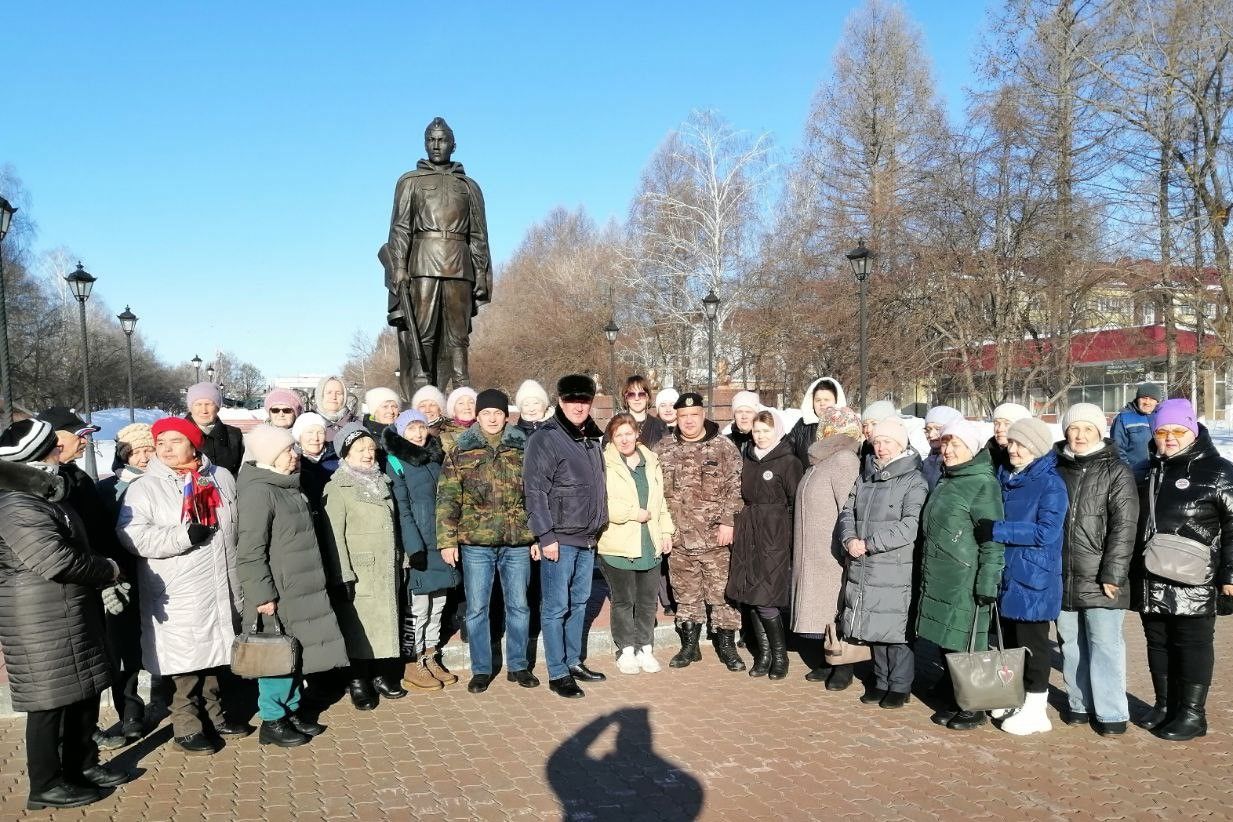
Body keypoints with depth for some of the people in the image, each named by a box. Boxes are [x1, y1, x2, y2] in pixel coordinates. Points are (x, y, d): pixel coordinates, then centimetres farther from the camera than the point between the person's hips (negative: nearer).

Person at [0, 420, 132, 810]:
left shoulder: (46, 497, 14)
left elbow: (76, 550, 22)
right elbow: (58, 561, -26)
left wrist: (102, 571, 4)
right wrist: (109, 570, -12)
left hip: (73, 614, 10)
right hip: (42, 621, -10)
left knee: (85, 692, 17)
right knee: (51, 702, 1)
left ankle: (83, 764, 31)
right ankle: (46, 785, 14)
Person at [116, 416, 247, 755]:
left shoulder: (221, 478, 8)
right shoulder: (144, 487, -6)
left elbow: (238, 524, 18)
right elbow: (132, 535, -17)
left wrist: (243, 573, 17)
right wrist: (185, 536, -23)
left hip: (223, 588, 5)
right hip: (177, 594, -5)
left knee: (216, 653, 17)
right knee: (184, 662, 0)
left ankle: (214, 713, 32)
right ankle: (186, 727, 14)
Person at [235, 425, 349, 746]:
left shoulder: (289, 487, 13)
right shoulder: (258, 491, -17)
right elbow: (250, 550, -20)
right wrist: (263, 594, -21)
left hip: (300, 589, 9)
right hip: (278, 593, -9)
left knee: (295, 652, 15)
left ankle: (291, 710, 27)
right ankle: (272, 720, 13)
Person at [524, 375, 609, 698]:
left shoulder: (592, 439, 12)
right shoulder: (546, 439, -10)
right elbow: (535, 491, -14)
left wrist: (599, 526, 16)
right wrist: (546, 536, -17)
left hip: (588, 538, 7)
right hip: (560, 538, -7)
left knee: (579, 603, 16)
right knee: (556, 607, 0)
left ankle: (574, 661, 28)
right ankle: (557, 673, 8)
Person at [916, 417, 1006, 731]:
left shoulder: (983, 484, -12)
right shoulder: (946, 480, 14)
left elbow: (992, 539, -15)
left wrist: (987, 584, -19)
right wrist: (929, 573, 20)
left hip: (965, 581, -8)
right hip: (937, 578, 8)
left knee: (965, 646, 1)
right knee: (947, 643, 13)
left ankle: (974, 708, 15)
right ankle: (951, 702, 25)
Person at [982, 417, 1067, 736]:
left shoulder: (1050, 484, -13)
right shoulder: (1004, 477, 8)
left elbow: (1046, 531, -22)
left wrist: (997, 530, -25)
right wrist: (985, 528, 2)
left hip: (1033, 580, -7)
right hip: (1006, 575, 7)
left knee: (1031, 644, 3)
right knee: (1009, 640, 17)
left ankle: (1036, 710, 16)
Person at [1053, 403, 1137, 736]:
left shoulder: (1117, 472, -3)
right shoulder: (1057, 469, 9)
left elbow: (1123, 528, -9)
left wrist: (1112, 575, -14)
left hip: (1099, 581, -4)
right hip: (1062, 579, 4)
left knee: (1104, 646, 1)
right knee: (1072, 645, 13)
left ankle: (1111, 713, 13)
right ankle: (1080, 705, 26)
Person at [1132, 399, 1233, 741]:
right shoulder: (1149, 471, 13)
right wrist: (1133, 570, 18)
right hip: (1151, 581, 6)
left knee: (1192, 645, 3)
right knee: (1158, 643, 14)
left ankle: (1192, 713, 14)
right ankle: (1165, 705, 27)